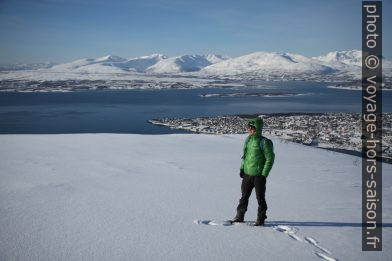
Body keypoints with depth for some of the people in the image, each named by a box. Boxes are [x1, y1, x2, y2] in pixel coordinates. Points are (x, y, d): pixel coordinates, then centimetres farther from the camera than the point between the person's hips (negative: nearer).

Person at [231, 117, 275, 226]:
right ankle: (239, 216, 25)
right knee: (244, 196, 13)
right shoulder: (248, 139, 8)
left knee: (260, 198, 4)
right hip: (247, 174, 6)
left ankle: (260, 219, 17)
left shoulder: (265, 142, -12)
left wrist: (264, 174, -13)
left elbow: (270, 159, -10)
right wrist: (242, 168, 9)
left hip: (259, 176, -6)